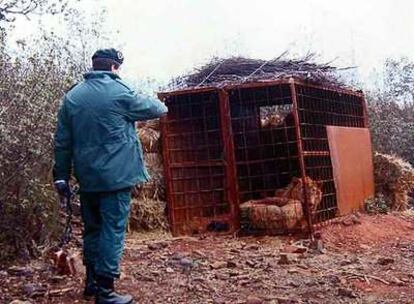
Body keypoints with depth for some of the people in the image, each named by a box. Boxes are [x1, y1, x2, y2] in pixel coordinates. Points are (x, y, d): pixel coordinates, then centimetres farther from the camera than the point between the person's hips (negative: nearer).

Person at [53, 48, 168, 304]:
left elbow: (62, 141, 8)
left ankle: (92, 282, 29)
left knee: (92, 228, 17)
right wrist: (162, 106, 31)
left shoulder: (72, 96, 9)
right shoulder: (119, 92, -6)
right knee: (113, 230, -2)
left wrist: (62, 175, 13)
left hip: (87, 177, 6)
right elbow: (152, 108, 8)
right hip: (115, 175, -6)